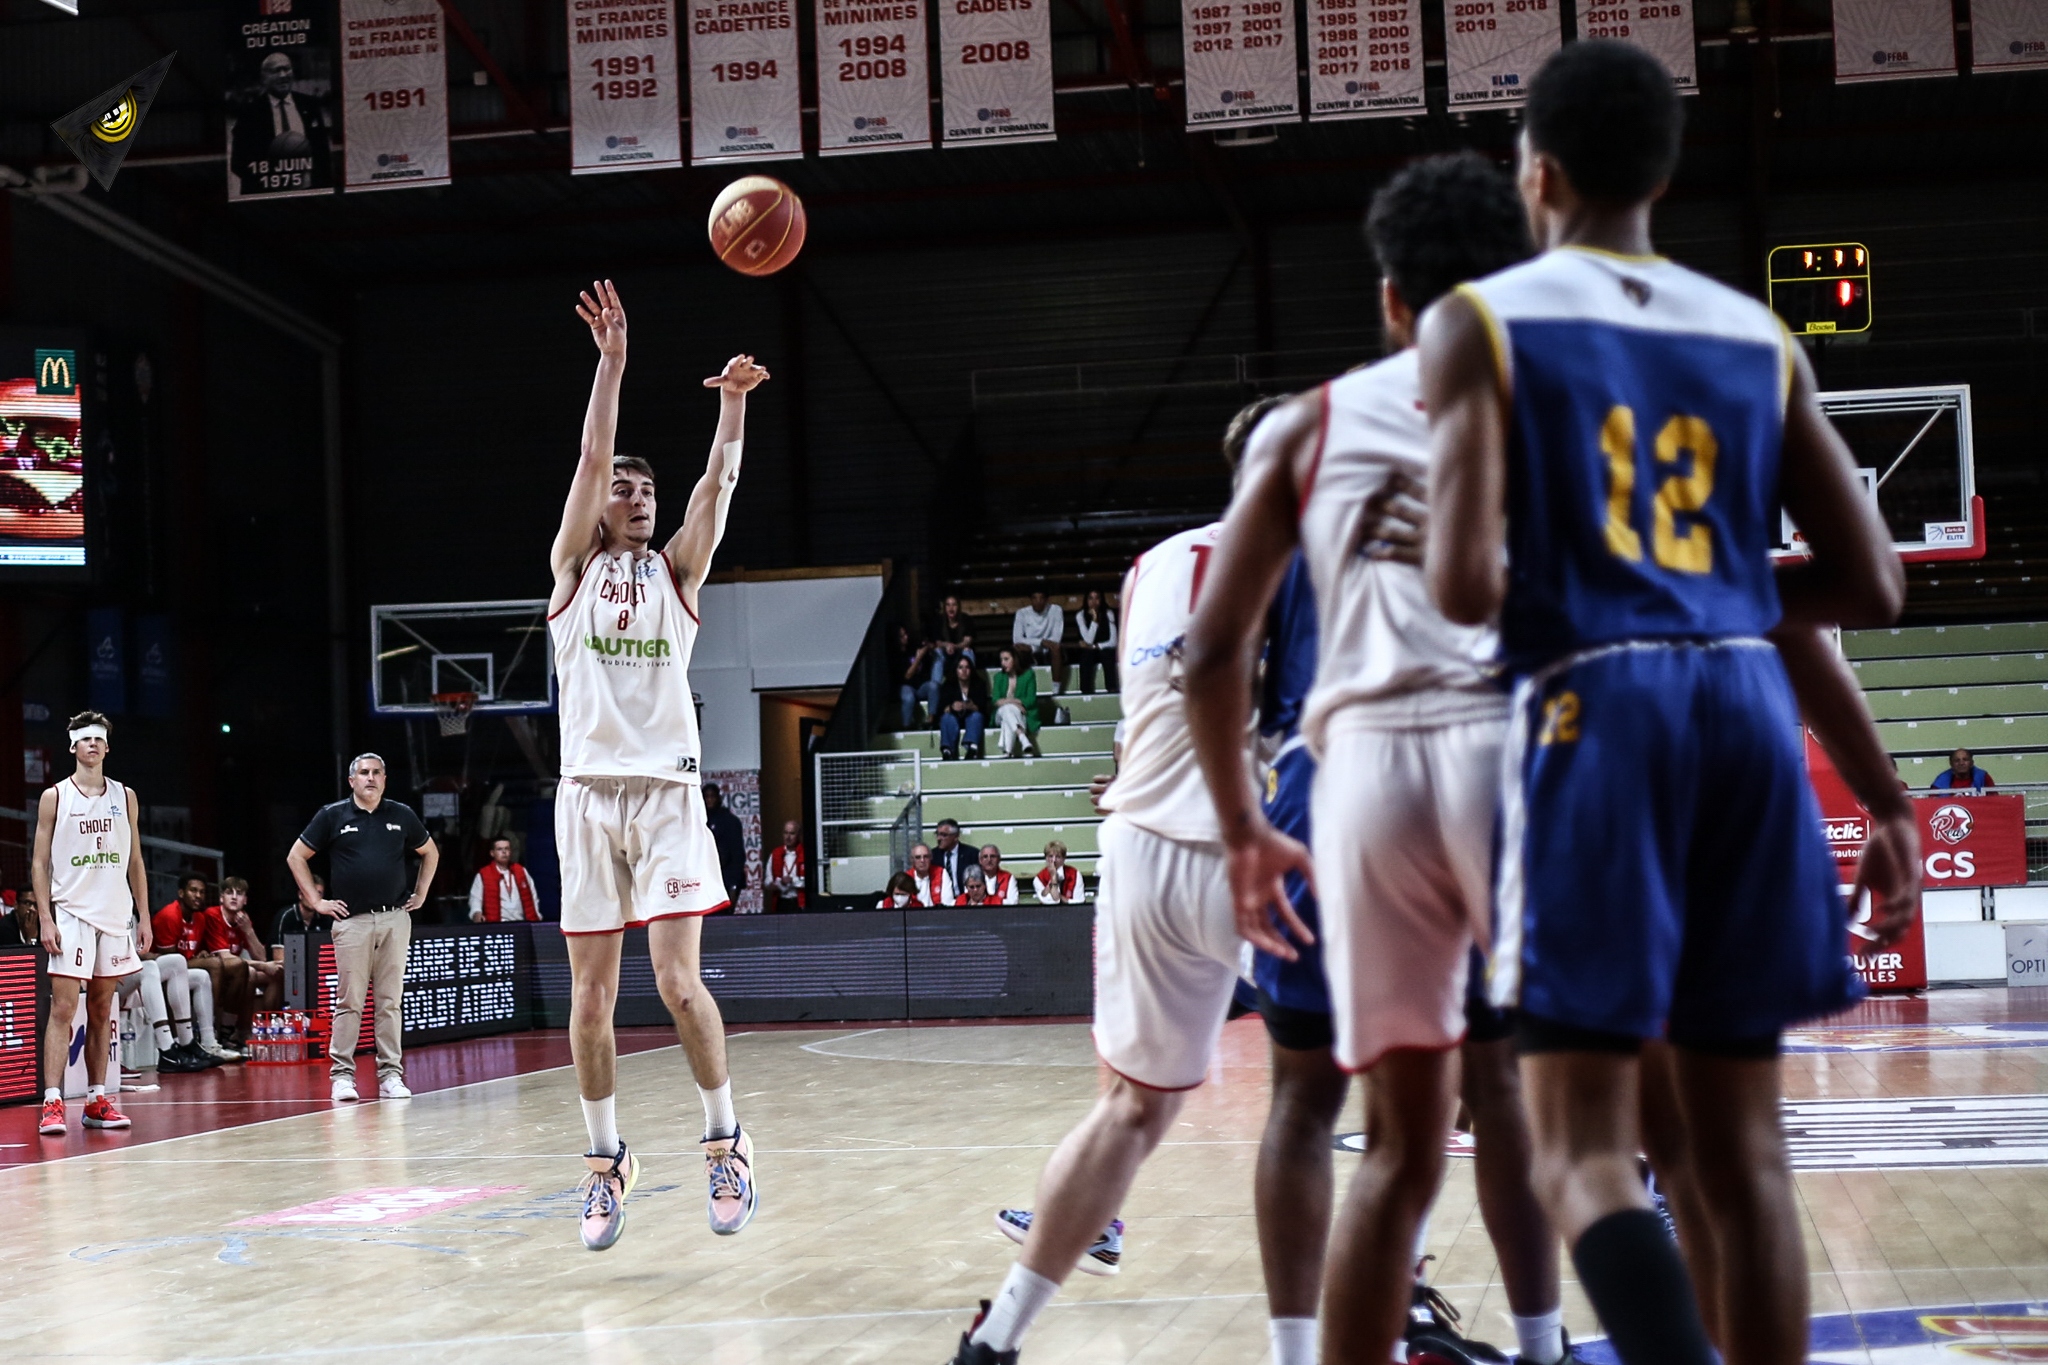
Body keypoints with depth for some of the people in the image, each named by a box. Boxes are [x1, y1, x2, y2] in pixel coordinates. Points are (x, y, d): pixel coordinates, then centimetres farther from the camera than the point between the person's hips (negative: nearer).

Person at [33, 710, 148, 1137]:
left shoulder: (124, 797, 10)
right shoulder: (55, 797, 0)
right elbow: (39, 862, 0)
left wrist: (144, 917, 7)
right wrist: (45, 919, -9)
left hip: (116, 916, 4)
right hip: (71, 914, -4)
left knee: (102, 1011, 8)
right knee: (63, 1009, -10)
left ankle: (96, 1101, 13)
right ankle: (52, 1103, -13)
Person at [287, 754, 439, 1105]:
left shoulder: (402, 815, 10)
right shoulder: (332, 816, 3)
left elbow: (430, 853, 24)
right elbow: (296, 857, 8)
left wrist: (420, 894, 15)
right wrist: (317, 901, 3)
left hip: (395, 918, 2)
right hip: (351, 920, -2)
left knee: (391, 1000, 3)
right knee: (349, 1001, -3)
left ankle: (391, 1075, 6)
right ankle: (342, 1074, 2)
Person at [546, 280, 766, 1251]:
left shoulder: (677, 571, 13)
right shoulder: (574, 565, 10)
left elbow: (719, 482, -2)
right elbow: (591, 458, -1)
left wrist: (733, 400, -15)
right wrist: (611, 359, -7)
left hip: (668, 791, -1)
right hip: (589, 793, 1)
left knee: (677, 978, -11)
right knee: (591, 993, 2)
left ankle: (725, 1141, 3)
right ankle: (606, 1159, 13)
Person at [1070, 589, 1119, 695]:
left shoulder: (1108, 613, -8)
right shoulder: (1080, 615, -9)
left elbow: (1113, 641, -12)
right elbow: (1088, 640, -19)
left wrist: (1095, 646, -21)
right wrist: (1094, 620, -26)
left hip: (1105, 651, 0)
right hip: (1088, 653, 0)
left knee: (1107, 654, -33)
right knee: (1086, 653, -33)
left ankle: (1111, 690, -33)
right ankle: (1086, 692, -34)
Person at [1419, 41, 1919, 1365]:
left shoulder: (1479, 323, 2)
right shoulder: (1760, 337, 14)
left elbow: (1467, 586, -10)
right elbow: (1870, 587, 10)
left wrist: (1442, 550, 13)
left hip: (1594, 707, -4)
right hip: (1749, 703, 4)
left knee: (1587, 1146, -4)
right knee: (1740, 1140, 10)